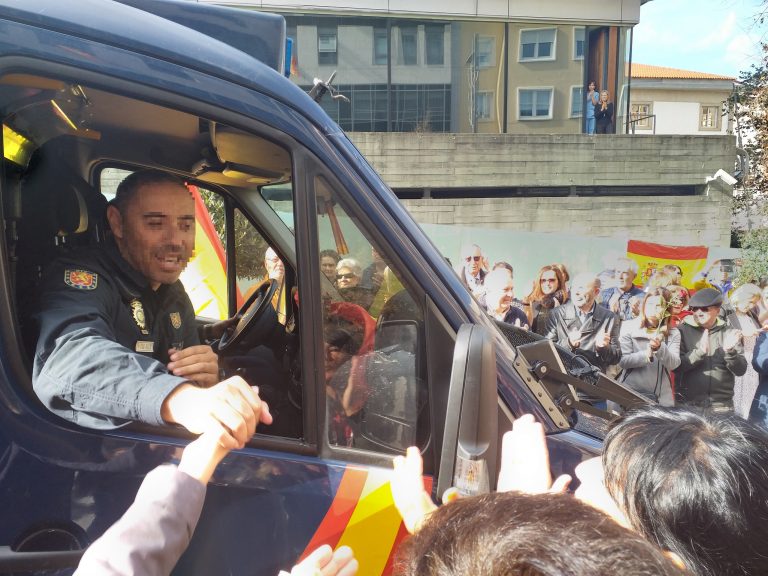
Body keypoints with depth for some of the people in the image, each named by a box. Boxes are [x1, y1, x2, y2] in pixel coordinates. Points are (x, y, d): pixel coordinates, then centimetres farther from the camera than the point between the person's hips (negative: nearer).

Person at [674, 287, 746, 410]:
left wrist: (730, 352, -16)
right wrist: (700, 351, -21)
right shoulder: (682, 330, -1)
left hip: (722, 404, 2)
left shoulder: (729, 333, 5)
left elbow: (740, 370, 2)